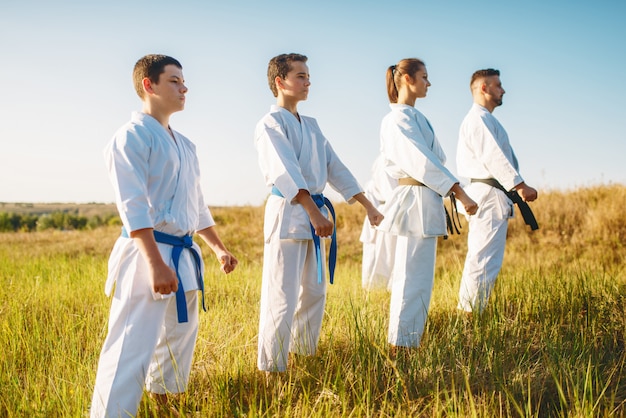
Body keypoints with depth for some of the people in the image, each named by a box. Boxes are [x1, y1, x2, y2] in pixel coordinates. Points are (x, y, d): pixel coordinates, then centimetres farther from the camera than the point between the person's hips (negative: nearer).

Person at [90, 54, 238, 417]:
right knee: (132, 347, -14)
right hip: (148, 252, -9)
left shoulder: (185, 145, 16)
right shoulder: (133, 135, -11)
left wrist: (219, 247, 25)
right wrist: (156, 263, -26)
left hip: (184, 254, 9)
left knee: (180, 337, 20)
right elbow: (133, 206, -19)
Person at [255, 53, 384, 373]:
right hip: (288, 214, -8)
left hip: (314, 215, 9)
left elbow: (335, 168, 18)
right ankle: (271, 369, 2)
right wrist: (315, 213, -31)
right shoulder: (271, 125, -9)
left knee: (314, 292, 16)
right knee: (281, 298, -7)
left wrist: (368, 205, 15)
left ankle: (305, 354, 31)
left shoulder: (311, 126, 17)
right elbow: (287, 173, -21)